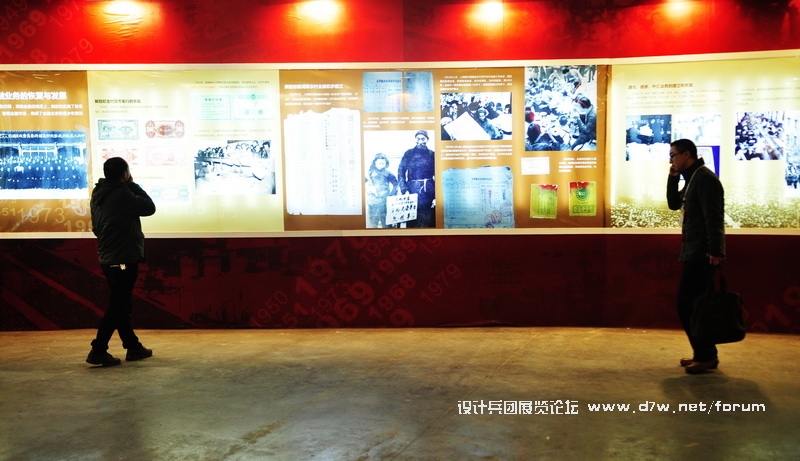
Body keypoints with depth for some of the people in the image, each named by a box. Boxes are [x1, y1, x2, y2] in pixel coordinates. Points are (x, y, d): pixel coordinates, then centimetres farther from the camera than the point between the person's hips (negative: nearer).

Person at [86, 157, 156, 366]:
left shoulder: (98, 194, 9)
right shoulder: (121, 194, -18)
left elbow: (96, 227, 16)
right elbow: (150, 207, -9)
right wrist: (133, 185, -3)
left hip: (108, 257, 9)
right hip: (123, 259, -9)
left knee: (121, 303, 14)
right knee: (118, 305, -4)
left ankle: (133, 347, 24)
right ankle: (98, 351, -4)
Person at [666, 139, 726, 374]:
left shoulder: (704, 177, -13)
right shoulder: (693, 178, 16)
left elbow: (714, 217, -21)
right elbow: (674, 204, 22)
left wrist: (715, 250, -26)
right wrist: (673, 177, 10)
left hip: (702, 253, -10)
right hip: (694, 252, 10)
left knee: (688, 305, -8)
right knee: (692, 304, 13)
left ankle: (706, 356, 0)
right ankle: (703, 353, 20)